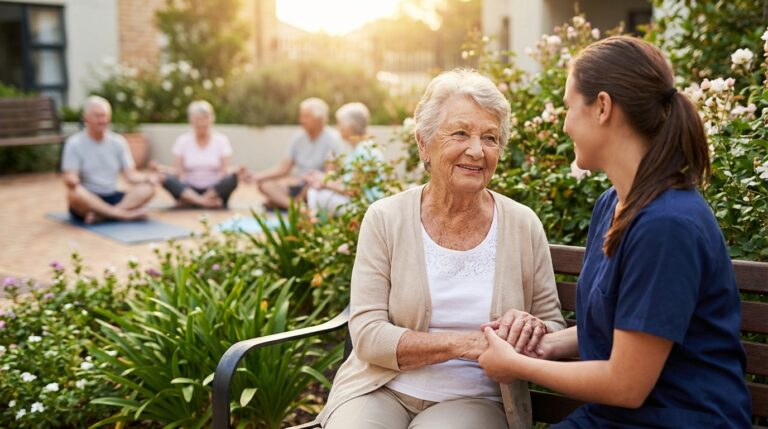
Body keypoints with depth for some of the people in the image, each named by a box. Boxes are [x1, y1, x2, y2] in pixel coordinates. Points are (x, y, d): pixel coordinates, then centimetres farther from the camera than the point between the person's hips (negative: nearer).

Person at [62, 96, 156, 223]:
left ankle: (102, 215, -34)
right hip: (87, 200, -4)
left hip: (113, 197, 4)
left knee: (148, 188, -21)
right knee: (74, 193, -38)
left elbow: (130, 174, 3)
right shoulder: (74, 144, -4)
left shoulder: (118, 142, 7)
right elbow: (70, 178, -11)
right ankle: (125, 214, -33)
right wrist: (71, 180, -36)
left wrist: (147, 177, -18)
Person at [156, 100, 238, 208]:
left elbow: (225, 171, -6)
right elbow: (177, 172, -4)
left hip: (215, 191, 0)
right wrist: (163, 169, -24)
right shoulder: (183, 141, 4)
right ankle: (205, 202, -34)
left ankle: (189, 201, -25)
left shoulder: (221, 140, 3)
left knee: (232, 178, -30)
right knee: (167, 179, -28)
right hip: (188, 190, 0)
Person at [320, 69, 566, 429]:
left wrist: (533, 330, -17)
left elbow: (556, 329, 7)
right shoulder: (385, 219, -3)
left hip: (473, 399, 1)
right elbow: (367, 335, -9)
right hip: (382, 389, 0)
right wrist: (461, 343, -21)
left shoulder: (523, 226, -1)